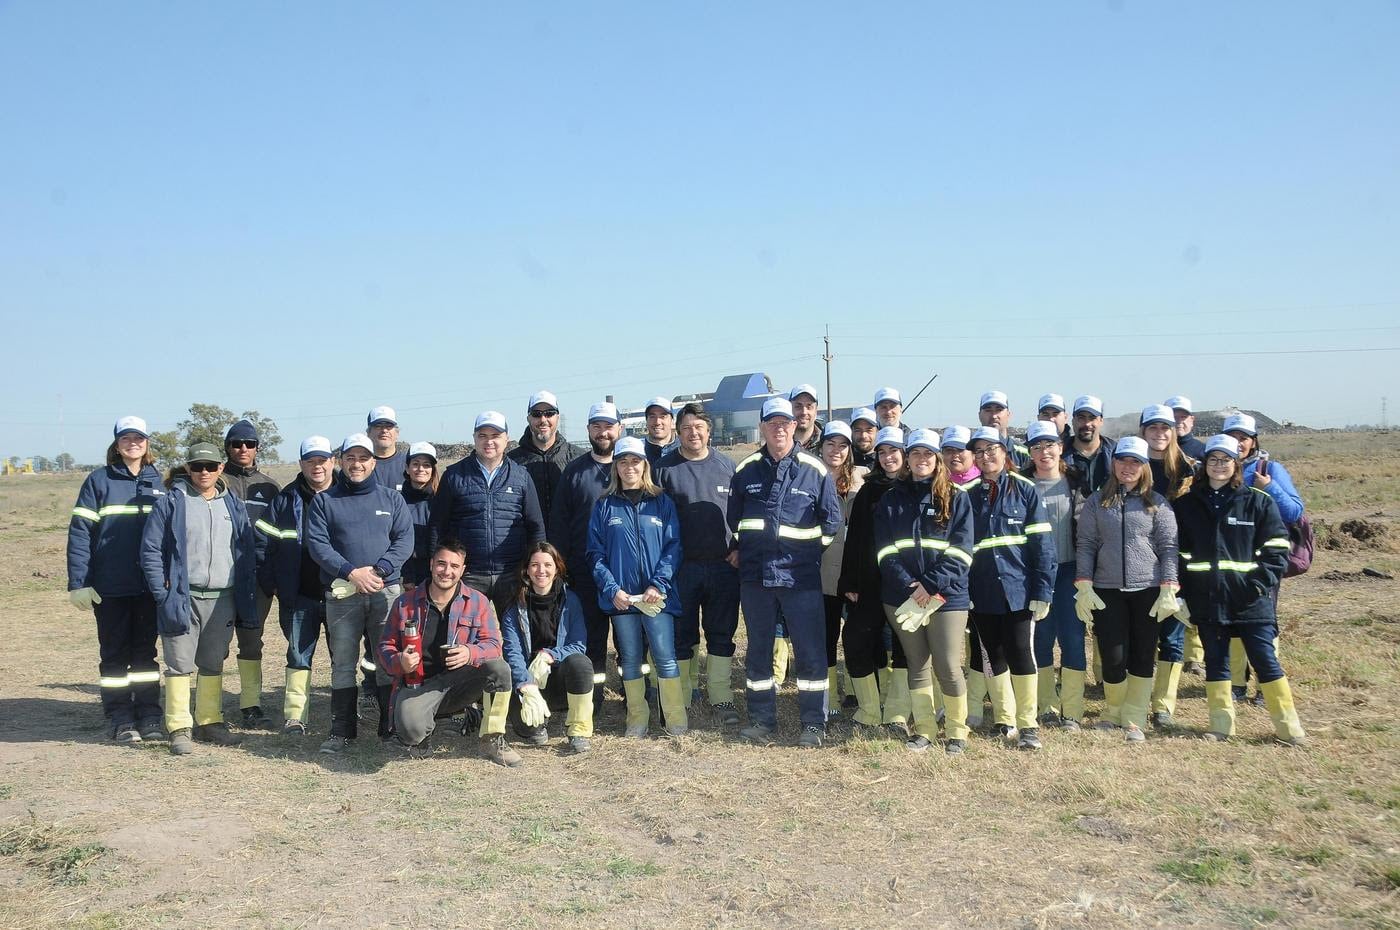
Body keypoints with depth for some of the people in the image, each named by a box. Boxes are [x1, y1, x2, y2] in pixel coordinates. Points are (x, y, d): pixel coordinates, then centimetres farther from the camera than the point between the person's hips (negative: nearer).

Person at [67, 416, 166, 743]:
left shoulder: (160, 483, 7)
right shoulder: (99, 481, -2)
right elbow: (79, 532, -5)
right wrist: (78, 583, -11)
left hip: (150, 586, 2)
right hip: (109, 587, -2)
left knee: (145, 651, 10)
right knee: (114, 653, 6)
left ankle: (149, 715, 17)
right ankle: (120, 718, 13)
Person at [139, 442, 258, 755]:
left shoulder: (233, 506, 11)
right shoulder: (171, 503, -1)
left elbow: (247, 553, 12)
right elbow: (151, 550, -3)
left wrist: (246, 598, 6)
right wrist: (163, 593, -10)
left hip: (222, 599, 4)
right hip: (182, 598, -4)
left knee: (213, 664, 12)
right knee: (179, 664, -2)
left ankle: (209, 722, 22)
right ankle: (179, 729, 4)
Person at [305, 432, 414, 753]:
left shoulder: (391, 498, 11)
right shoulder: (324, 501, 7)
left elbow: (405, 539, 2)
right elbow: (317, 543, -3)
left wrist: (380, 569, -14)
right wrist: (351, 572, -15)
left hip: (387, 591, 1)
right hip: (341, 593, -1)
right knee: (343, 663, 4)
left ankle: (391, 726, 12)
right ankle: (342, 730, 11)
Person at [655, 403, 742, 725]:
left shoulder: (727, 466, 7)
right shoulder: (665, 467, 0)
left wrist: (740, 548, 1)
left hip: (723, 566, 2)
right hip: (681, 567, -2)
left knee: (721, 635, 7)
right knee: (681, 635, 6)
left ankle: (721, 697, 17)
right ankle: (680, 699, 17)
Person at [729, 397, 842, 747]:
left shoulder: (815, 470, -1)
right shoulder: (745, 470, 7)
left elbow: (831, 518, 5)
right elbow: (734, 518, 18)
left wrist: (811, 549, 5)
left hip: (801, 575, -3)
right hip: (755, 575, 3)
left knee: (810, 652, -1)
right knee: (758, 651, 11)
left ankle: (813, 724, 9)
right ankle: (761, 719, 22)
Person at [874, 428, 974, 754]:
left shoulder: (956, 499, 3)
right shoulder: (891, 500, 8)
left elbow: (960, 552, -5)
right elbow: (886, 550, -1)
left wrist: (931, 586, -16)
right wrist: (910, 587, -14)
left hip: (946, 596, -2)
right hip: (902, 597, 2)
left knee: (948, 667, -3)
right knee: (917, 665, 10)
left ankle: (956, 730, 15)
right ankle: (924, 729, 20)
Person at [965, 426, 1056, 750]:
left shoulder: (1024, 489, -3)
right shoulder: (969, 495, 6)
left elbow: (1042, 542, -6)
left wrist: (1042, 591, -12)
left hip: (1018, 588, -3)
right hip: (982, 592, 3)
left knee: (1020, 654, -2)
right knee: (992, 658, 10)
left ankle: (1027, 723, 11)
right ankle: (1005, 721, 23)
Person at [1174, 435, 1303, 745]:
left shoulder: (1259, 502, 0)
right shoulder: (1188, 504, 8)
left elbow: (1276, 551, -1)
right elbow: (1179, 553, 9)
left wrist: (1262, 585, -12)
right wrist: (1182, 595, 2)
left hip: (1250, 599, -2)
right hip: (1207, 600, 3)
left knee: (1265, 659, 0)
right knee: (1215, 661, 9)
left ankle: (1289, 727, 11)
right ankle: (1221, 724, 18)